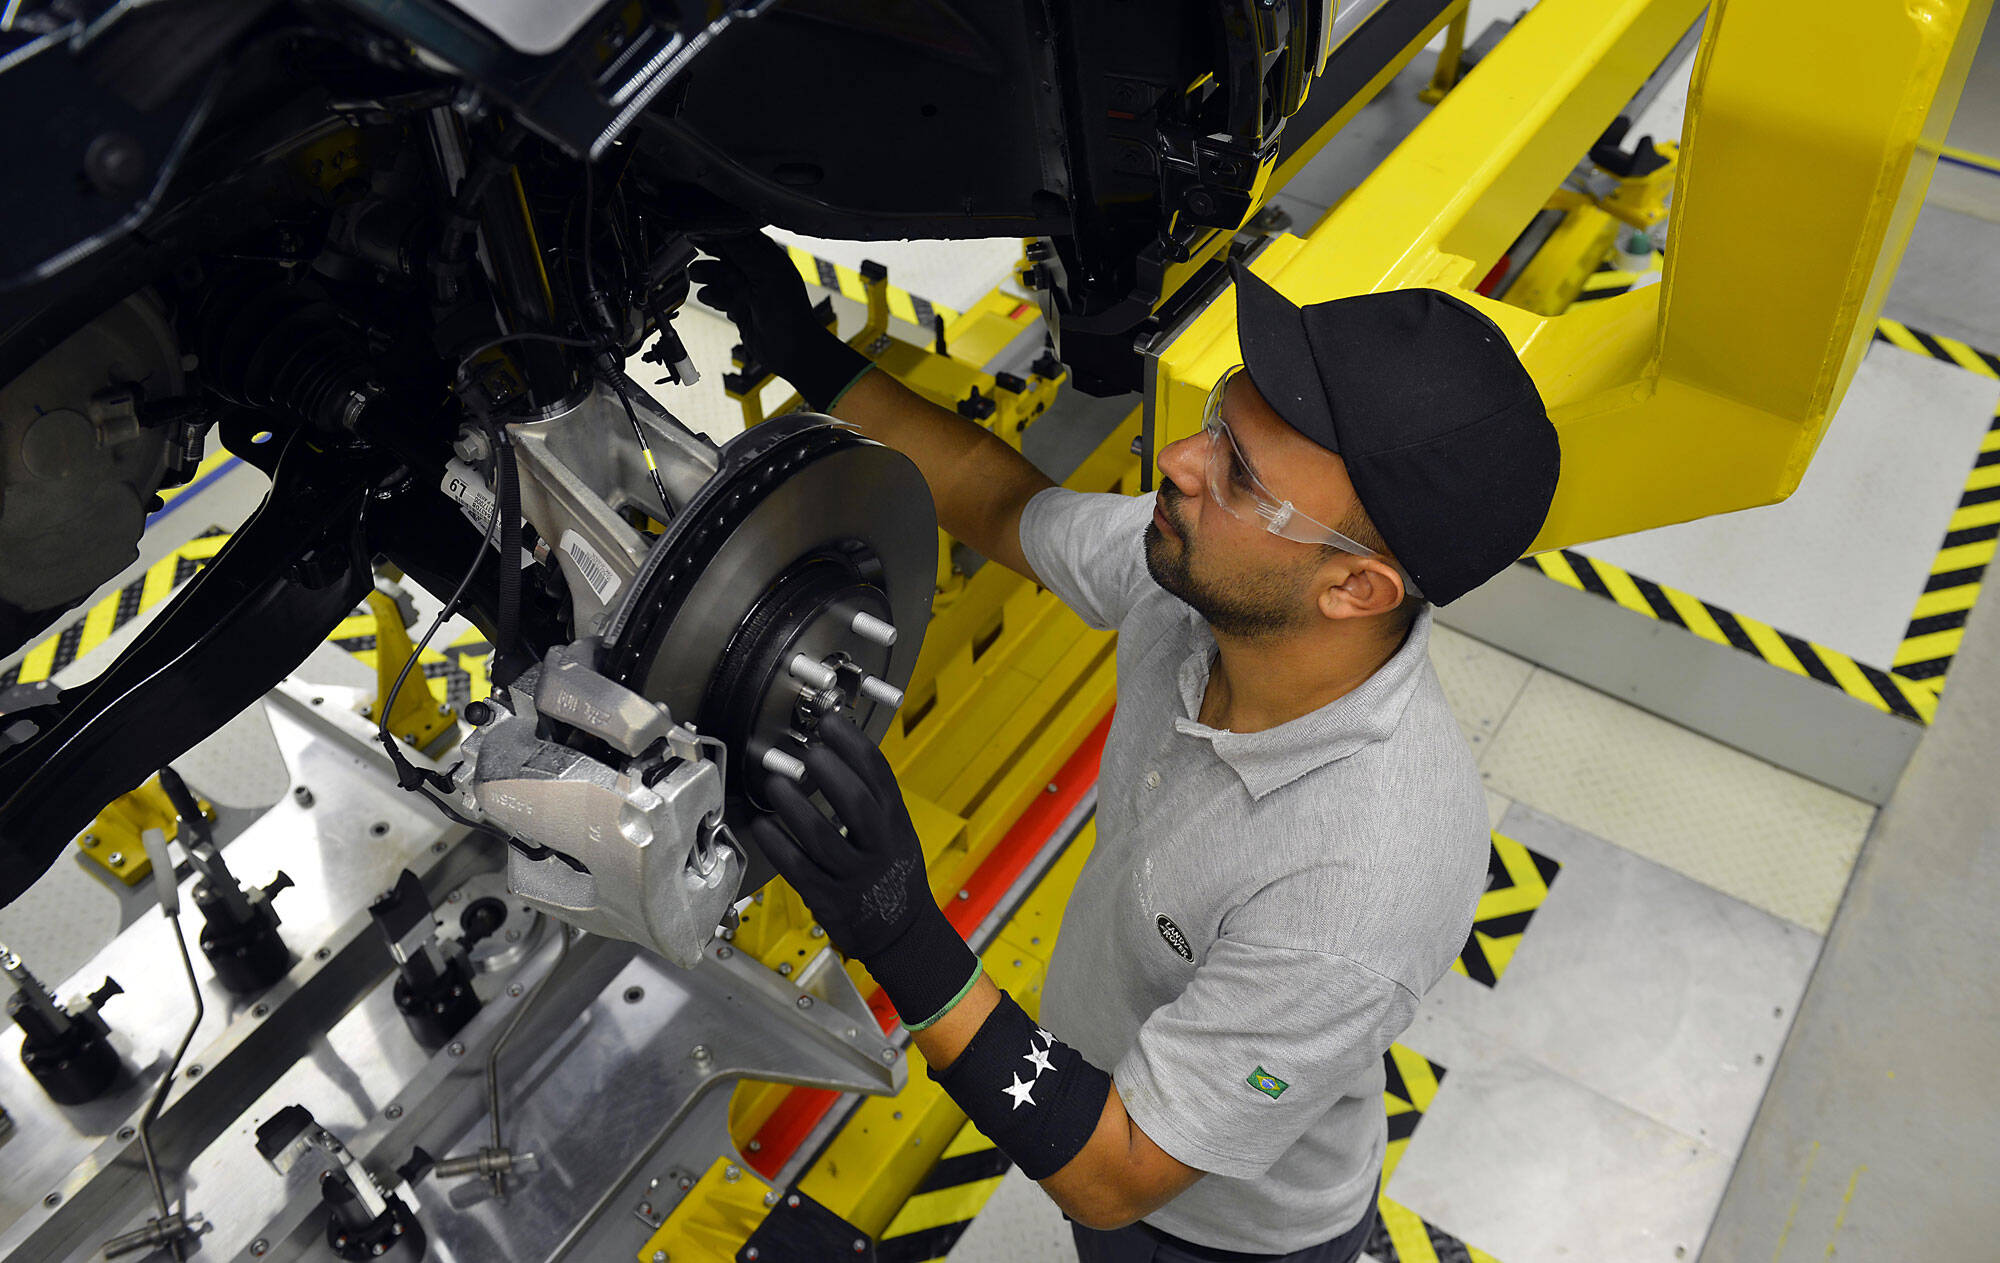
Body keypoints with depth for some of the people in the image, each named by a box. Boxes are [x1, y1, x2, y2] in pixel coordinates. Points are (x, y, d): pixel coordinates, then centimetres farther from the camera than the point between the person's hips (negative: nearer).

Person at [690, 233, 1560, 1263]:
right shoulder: (1200, 572, -25)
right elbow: (1007, 508, -4)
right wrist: (811, 358, -6)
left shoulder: (1361, 891, -44)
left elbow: (1116, 1177, -34)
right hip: (1097, 1064, 6)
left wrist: (910, 952, -47)